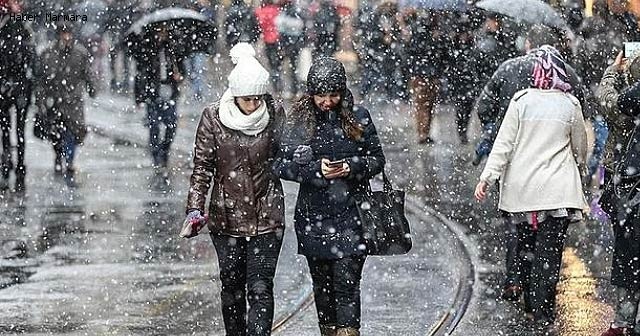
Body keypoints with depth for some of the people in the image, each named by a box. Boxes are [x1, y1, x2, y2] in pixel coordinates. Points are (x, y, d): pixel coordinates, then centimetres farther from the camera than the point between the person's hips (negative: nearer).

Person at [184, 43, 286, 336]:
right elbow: (202, 167, -5)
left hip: (267, 216, -1)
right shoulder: (213, 118, -8)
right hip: (227, 216, 1)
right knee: (232, 285, 13)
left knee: (260, 288, -8)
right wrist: (195, 209, -12)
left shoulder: (275, 114, -5)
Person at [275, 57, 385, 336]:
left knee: (347, 282, -8)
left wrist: (352, 167, -14)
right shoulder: (299, 120, 0)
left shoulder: (358, 117, 0)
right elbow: (281, 164, -3)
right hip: (313, 215, 2)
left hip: (350, 216, -2)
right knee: (321, 282, 12)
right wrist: (316, 168, -19)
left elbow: (377, 158, 5)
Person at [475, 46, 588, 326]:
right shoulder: (570, 106, -2)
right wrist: (581, 170, 31)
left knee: (526, 242, 15)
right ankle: (542, 310, 0)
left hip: (521, 187, 1)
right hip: (557, 187, -1)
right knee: (549, 249, 1)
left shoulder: (521, 101, -4)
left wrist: (488, 177, -4)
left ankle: (530, 302, 22)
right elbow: (580, 147, 11)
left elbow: (504, 143, -7)